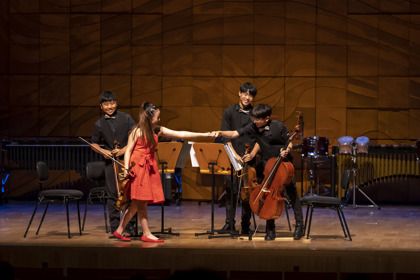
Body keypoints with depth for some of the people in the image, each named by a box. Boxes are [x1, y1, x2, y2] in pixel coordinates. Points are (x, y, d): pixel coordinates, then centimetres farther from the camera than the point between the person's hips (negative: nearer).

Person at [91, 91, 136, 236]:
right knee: (113, 194, 0)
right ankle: (115, 227, 7)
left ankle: (130, 225, 8)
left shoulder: (126, 118, 3)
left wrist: (124, 150, -11)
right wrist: (103, 151, -4)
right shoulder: (99, 124, 6)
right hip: (111, 162, 1)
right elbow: (94, 144, 15)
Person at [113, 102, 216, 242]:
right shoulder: (137, 131, -6)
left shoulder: (158, 131, 10)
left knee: (138, 203, 5)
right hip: (137, 167, -7)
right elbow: (128, 150, -4)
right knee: (140, 201, -5)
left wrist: (204, 135, 5)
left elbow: (180, 134, 8)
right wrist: (126, 169, -16)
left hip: (150, 167, 7)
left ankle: (120, 230, 13)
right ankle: (146, 234, -3)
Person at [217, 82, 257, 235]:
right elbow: (225, 136, 0)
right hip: (232, 157, 0)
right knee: (231, 191, -3)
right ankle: (229, 224, 2)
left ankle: (246, 225, 8)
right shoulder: (229, 112, 4)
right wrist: (235, 154, -9)